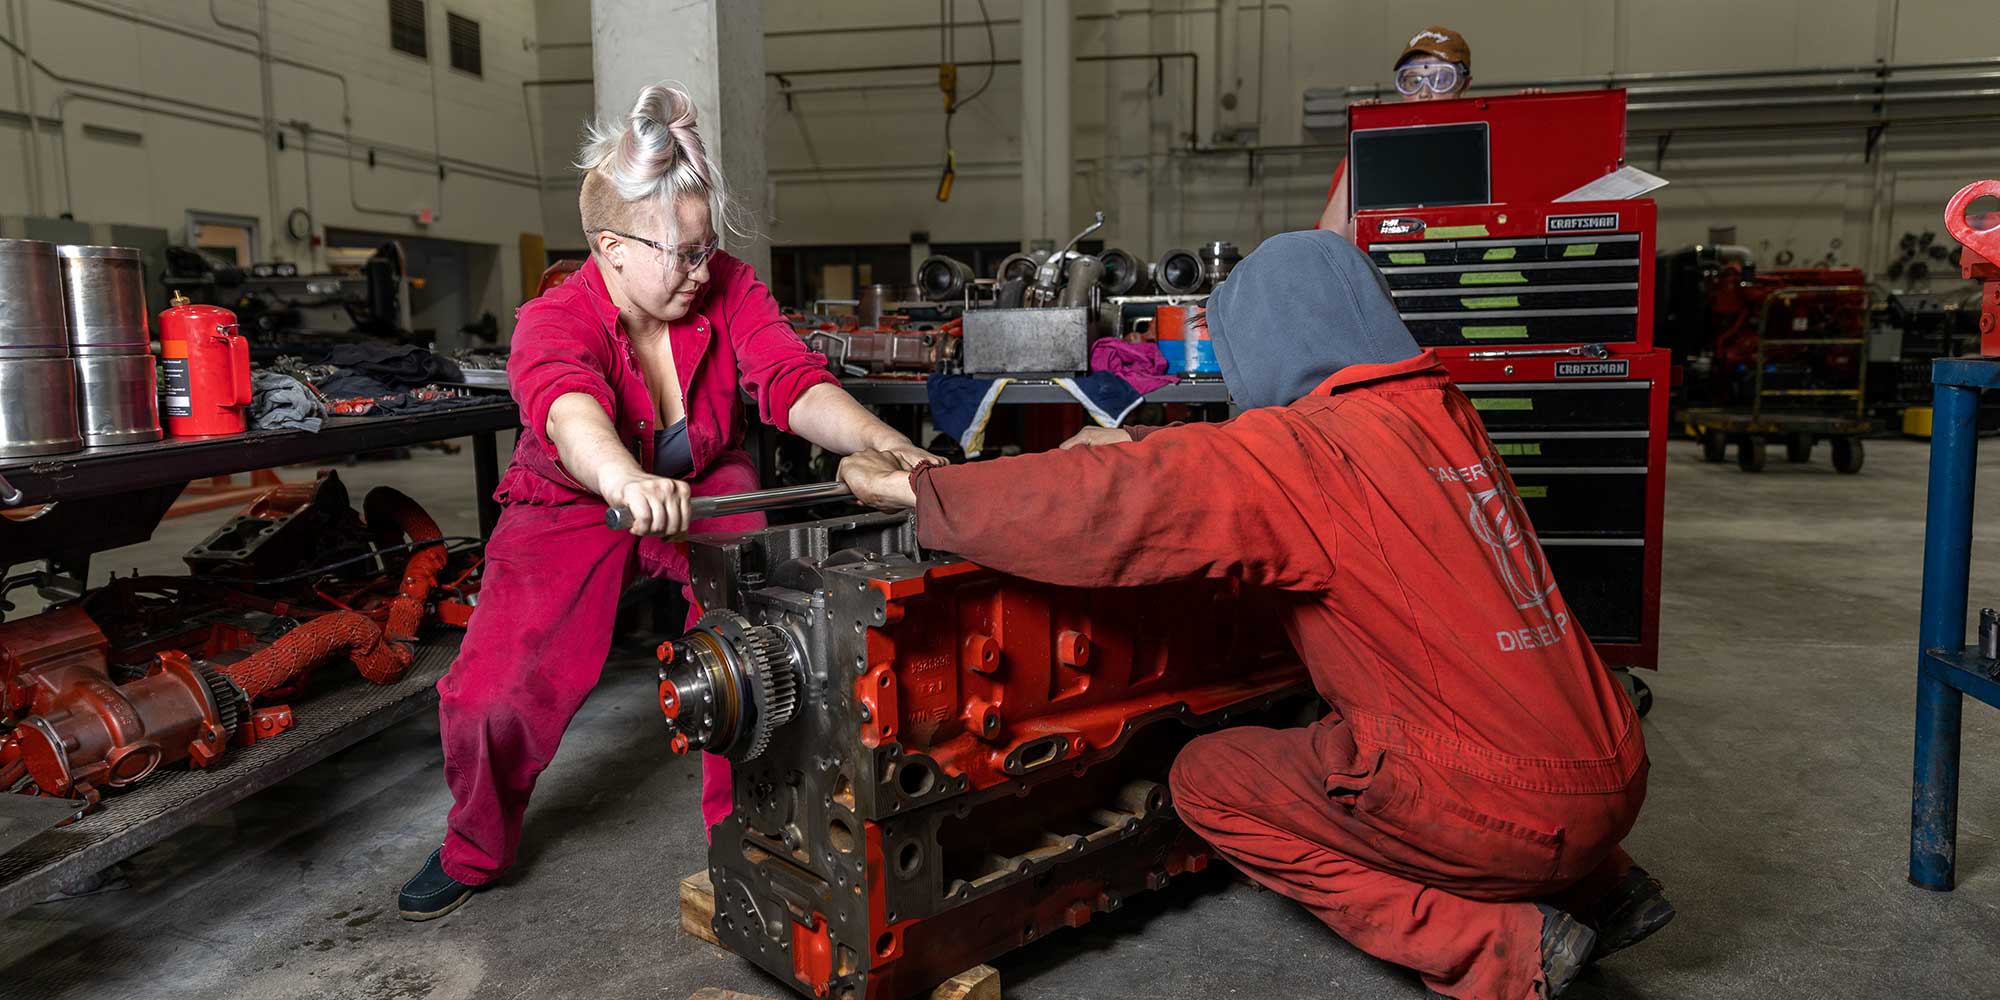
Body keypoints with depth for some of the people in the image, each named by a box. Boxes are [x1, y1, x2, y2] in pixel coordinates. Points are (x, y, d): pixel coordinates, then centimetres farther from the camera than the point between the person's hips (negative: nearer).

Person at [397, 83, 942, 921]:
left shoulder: (729, 289, -14)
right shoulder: (553, 323, -25)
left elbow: (791, 380, -26)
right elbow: (570, 410, -48)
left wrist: (875, 439, -47)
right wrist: (626, 481, -71)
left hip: (703, 491, 2)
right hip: (572, 508, -1)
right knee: (490, 694, -12)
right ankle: (475, 850, 20)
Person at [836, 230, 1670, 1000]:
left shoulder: (1312, 447, -16)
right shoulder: (1439, 411, 7)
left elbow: (1109, 507, -22)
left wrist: (913, 488, -12)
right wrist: (1142, 446, 20)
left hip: (1505, 809, -8)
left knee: (1207, 780, 8)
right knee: (1352, 729, 32)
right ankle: (1601, 887, 23)